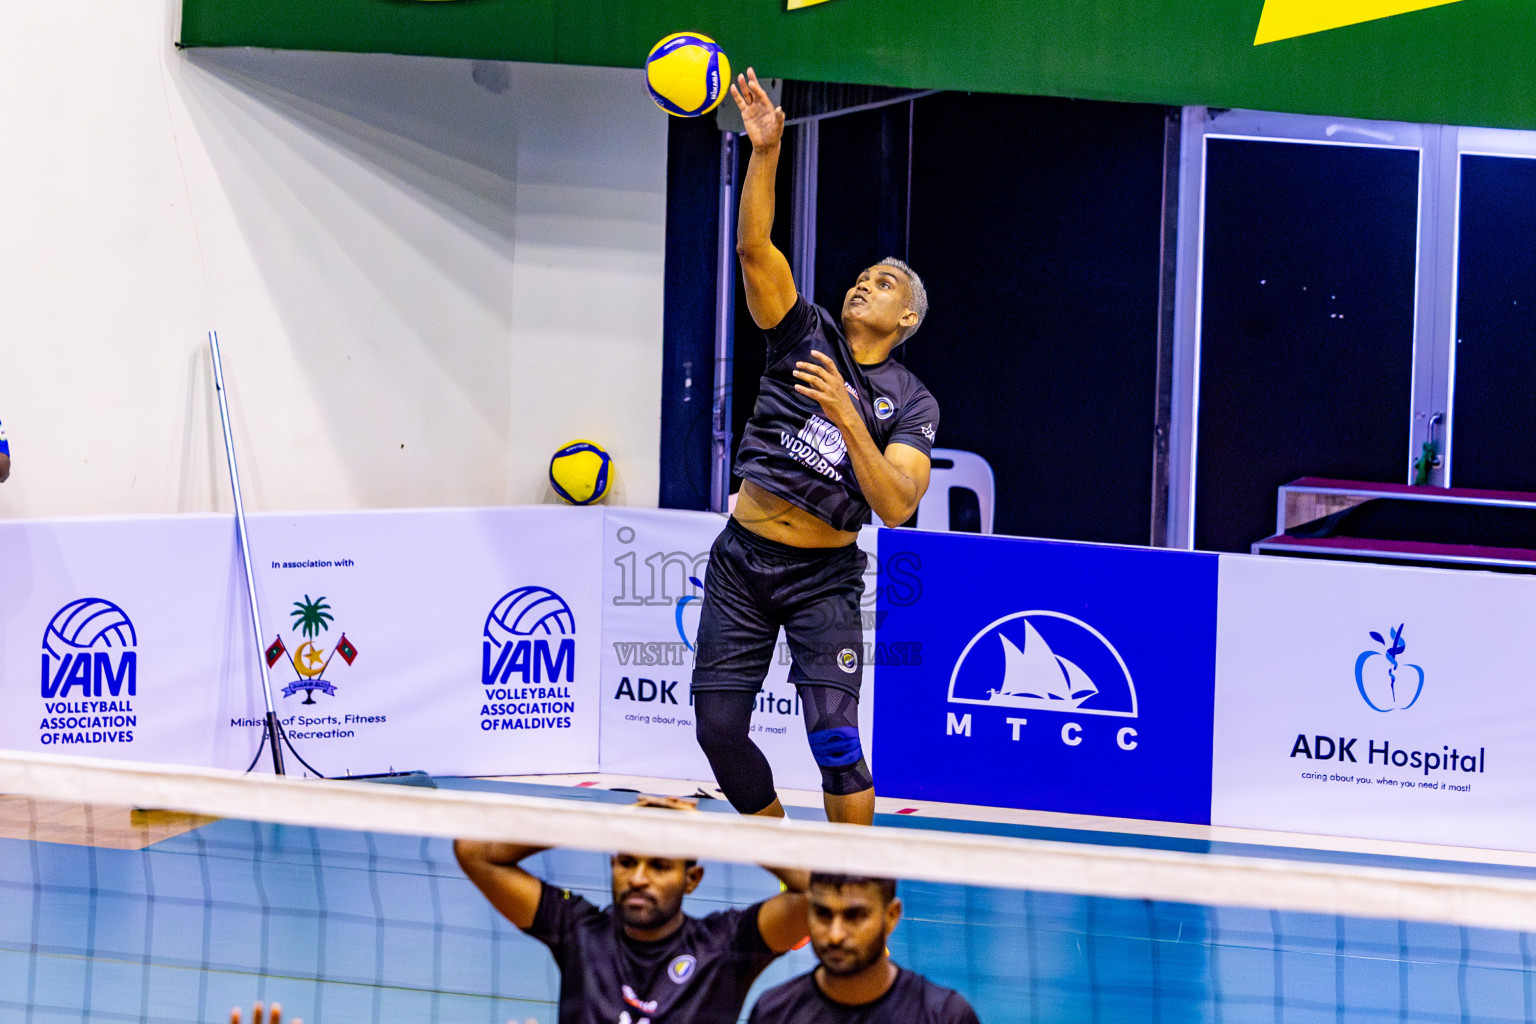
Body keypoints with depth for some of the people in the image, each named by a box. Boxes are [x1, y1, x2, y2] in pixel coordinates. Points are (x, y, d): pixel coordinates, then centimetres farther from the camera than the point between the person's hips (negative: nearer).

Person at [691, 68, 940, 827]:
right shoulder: (805, 334, 3)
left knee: (834, 731, -17)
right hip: (742, 561, 3)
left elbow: (896, 507, -17)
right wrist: (765, 151, -23)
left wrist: (845, 416, -27)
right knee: (719, 727, 0)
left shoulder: (911, 403, -2)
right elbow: (753, 247, -11)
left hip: (823, 577, -2)